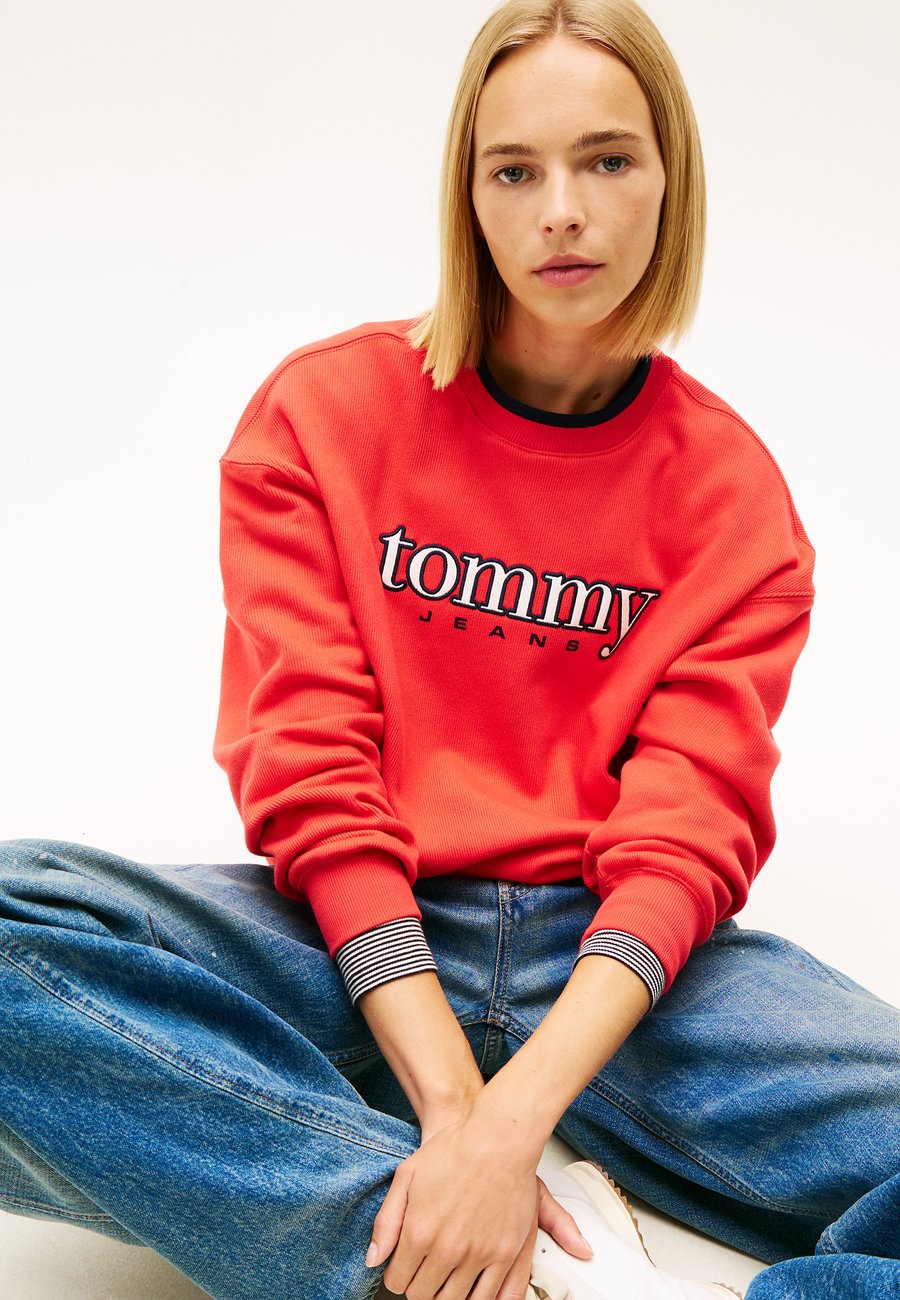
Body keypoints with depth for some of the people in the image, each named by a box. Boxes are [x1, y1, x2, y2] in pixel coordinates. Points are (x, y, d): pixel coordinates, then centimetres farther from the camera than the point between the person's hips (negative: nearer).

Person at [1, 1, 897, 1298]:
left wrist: (517, 1113, -24)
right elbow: (306, 770, -7)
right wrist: (451, 1108, -19)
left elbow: (693, 830, -7)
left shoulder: (732, 487, 3)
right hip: (356, 941, 1)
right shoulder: (321, 411, 1)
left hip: (607, 958, 0)